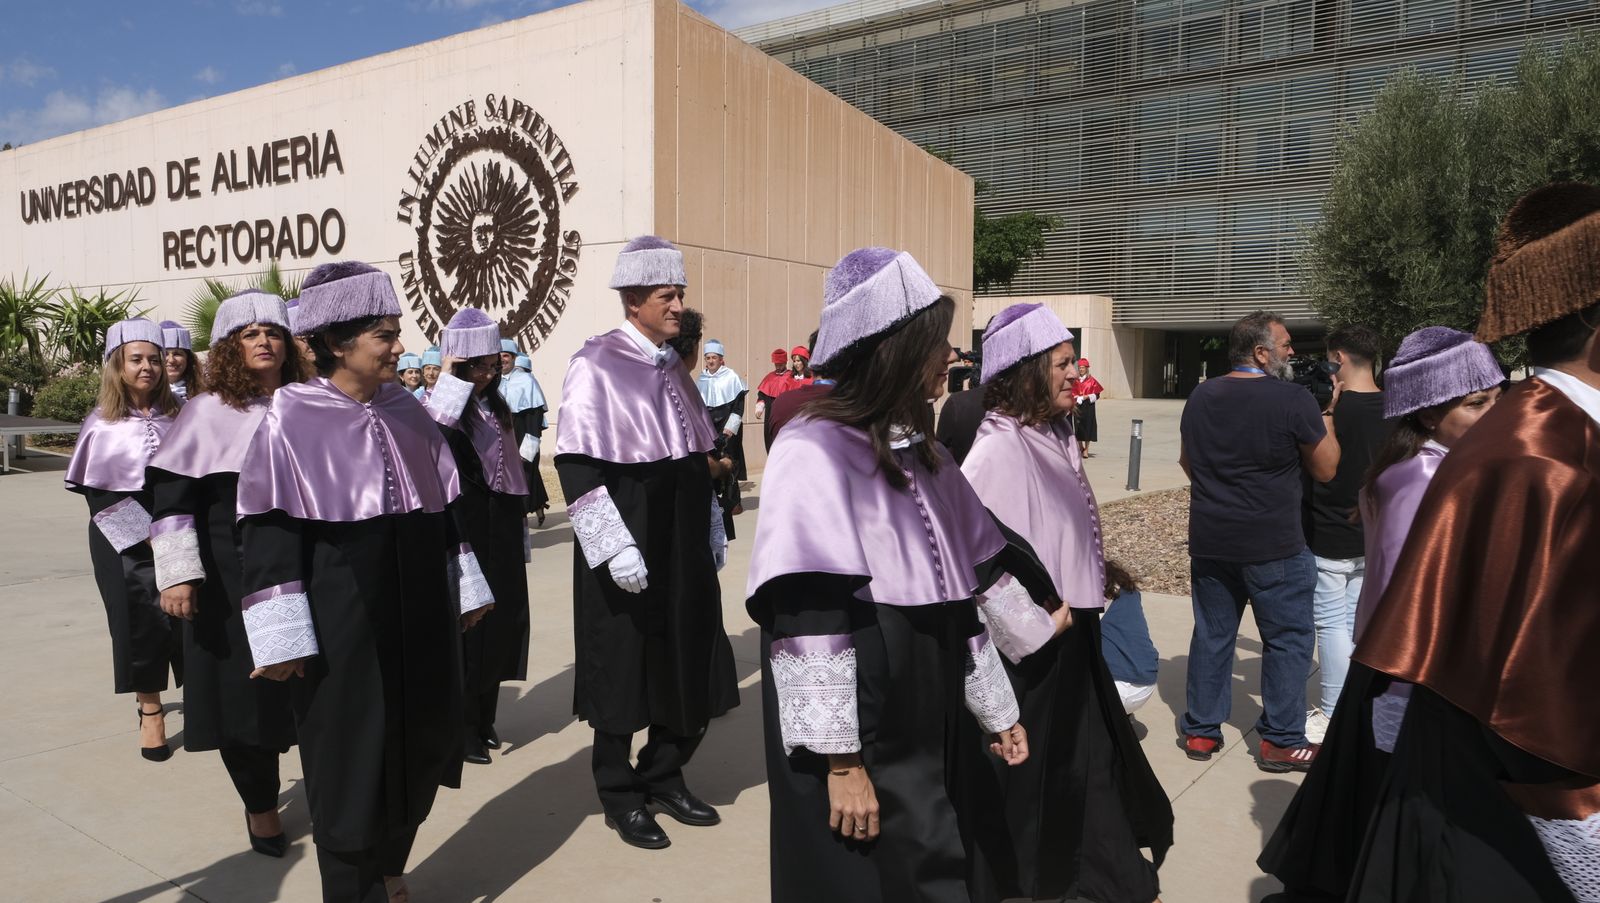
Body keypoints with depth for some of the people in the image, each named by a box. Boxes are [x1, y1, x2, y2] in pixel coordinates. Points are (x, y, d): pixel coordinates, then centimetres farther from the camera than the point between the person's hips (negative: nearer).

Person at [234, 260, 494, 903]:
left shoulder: (407, 411, 6)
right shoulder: (291, 420, -10)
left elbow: (446, 507, 11)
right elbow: (270, 535, -12)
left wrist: (465, 589, 12)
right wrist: (282, 637, -16)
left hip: (419, 613, 6)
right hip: (340, 621, -5)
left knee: (418, 746, 14)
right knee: (349, 757, 6)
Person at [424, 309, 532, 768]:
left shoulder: (496, 407, 12)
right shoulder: (443, 407, -10)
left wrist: (519, 518, 18)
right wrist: (450, 379, -29)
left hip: (501, 531, 7)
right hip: (463, 534, -7)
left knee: (501, 619, 11)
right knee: (467, 623, -2)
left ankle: (484, 718, 25)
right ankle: (463, 726, 12)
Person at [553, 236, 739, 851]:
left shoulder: (671, 365, 10)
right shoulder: (597, 364, -12)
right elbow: (575, 463, -17)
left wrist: (708, 528, 14)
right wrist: (614, 545, -21)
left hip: (681, 545, 7)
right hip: (628, 549, -7)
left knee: (687, 660, 12)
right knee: (625, 666, 5)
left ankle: (665, 776, 30)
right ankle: (620, 795, 23)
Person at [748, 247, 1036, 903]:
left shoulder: (920, 452, 9)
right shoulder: (815, 451, -17)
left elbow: (961, 594, 13)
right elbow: (810, 622, -21)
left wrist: (994, 707, 16)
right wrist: (841, 760, -20)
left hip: (927, 731, 8)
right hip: (857, 745, -8)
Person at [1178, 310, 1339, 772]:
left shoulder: (1200, 397, 4)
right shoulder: (1293, 400, -13)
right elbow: (1326, 469, -2)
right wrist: (1327, 414, 8)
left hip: (1209, 542, 5)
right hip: (1273, 545, -5)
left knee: (1212, 635, 14)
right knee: (1288, 639, 8)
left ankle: (1201, 732, 22)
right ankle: (1282, 741, 15)